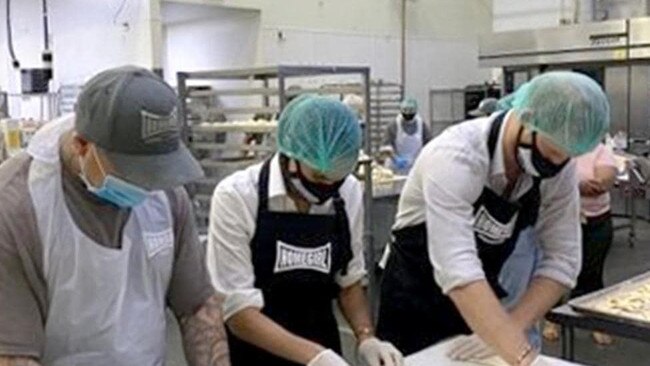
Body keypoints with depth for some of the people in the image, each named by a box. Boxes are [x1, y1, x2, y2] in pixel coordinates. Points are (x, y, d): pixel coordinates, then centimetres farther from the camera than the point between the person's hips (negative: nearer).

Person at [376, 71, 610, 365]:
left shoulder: (559, 166, -13)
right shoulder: (456, 156, -32)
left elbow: (561, 259, -10)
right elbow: (457, 270, -41)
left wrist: (511, 329, -22)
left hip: (480, 307, 5)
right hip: (415, 306, -4)